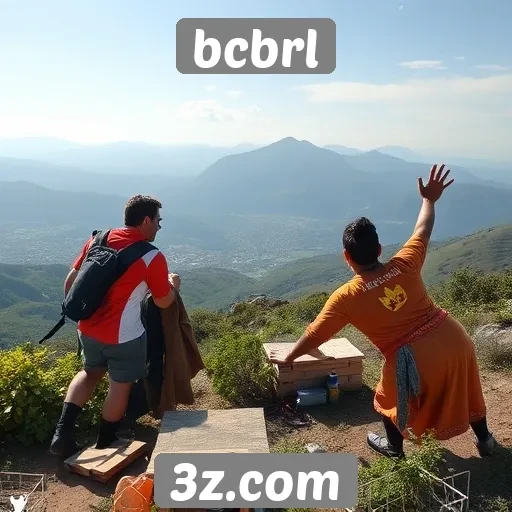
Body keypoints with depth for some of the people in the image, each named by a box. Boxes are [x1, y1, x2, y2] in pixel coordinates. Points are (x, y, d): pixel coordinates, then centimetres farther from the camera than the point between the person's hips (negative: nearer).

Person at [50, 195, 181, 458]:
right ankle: (104, 445, 31)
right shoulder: (152, 257, -15)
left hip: (88, 329, 6)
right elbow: (163, 301, -5)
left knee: (91, 372, 28)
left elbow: (70, 282, 7)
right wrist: (173, 285, 15)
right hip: (123, 336, -6)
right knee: (120, 385, 15)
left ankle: (62, 432, 20)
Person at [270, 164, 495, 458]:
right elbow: (423, 231, 13)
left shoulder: (346, 297, -11)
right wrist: (429, 200, 30)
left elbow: (314, 336, -4)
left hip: (416, 360, -4)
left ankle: (394, 447, 47)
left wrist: (288, 359, 12)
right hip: (455, 339, 4)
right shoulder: (405, 265, -4)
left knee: (390, 398, 27)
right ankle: (485, 439, 53)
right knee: (465, 390, 33)